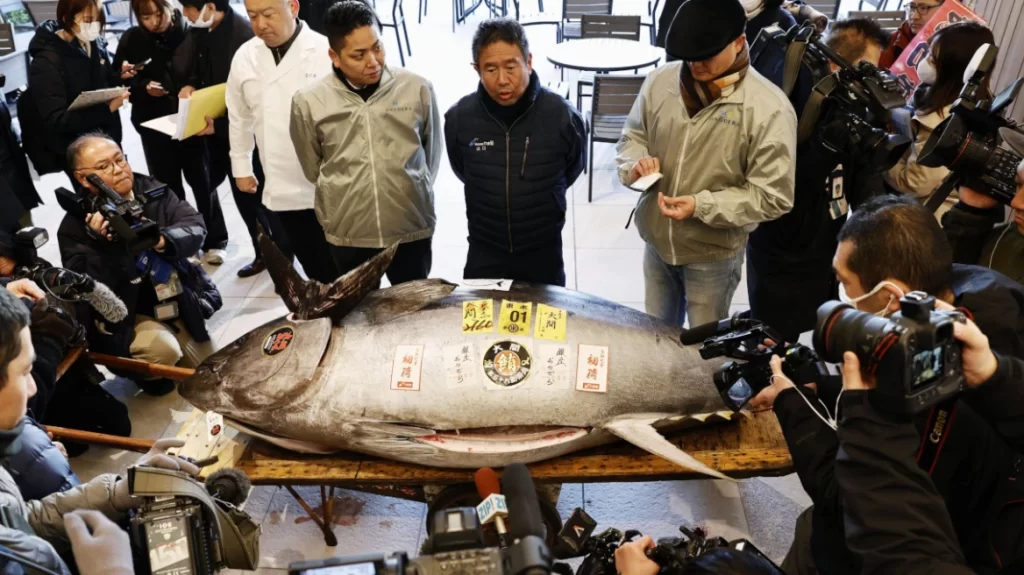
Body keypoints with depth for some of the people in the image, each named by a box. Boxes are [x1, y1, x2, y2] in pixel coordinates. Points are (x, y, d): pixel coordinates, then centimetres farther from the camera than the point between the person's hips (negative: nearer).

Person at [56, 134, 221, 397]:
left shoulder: (150, 189, -3)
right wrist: (101, 244, -37)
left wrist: (163, 240, -35)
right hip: (127, 316, -5)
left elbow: (195, 225, -15)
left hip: (179, 303, 5)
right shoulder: (75, 226, -16)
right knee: (162, 349, -33)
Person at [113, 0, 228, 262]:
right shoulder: (131, 40, 0)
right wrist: (143, 87, -14)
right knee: (168, 186, 11)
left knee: (202, 182, 8)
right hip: (154, 126, 2)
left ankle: (215, 240, 23)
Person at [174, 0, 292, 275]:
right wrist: (190, 85, -4)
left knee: (257, 190, 3)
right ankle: (264, 251, 31)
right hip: (215, 126, 8)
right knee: (242, 191, 16)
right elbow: (188, 67, 17)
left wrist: (219, 126, -25)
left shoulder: (243, 35, -24)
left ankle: (284, 255, 20)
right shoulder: (199, 30, 1)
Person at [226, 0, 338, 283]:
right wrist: (241, 167, 20)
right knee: (315, 270, 14)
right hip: (283, 188, 4)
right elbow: (239, 117, 17)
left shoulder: (326, 51, -11)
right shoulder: (244, 57, 5)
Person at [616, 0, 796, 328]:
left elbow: (773, 197, -19)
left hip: (713, 253, -4)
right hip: (656, 240, 4)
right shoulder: (660, 81, -8)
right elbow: (632, 136, 8)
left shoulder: (769, 108, -21)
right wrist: (635, 164, -15)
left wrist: (701, 206, -28)